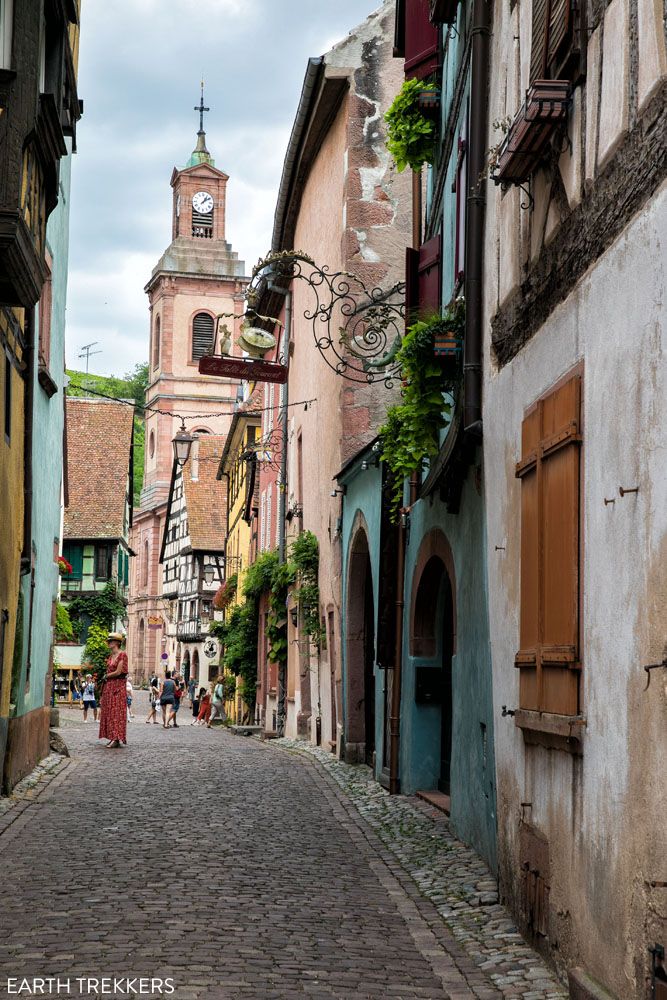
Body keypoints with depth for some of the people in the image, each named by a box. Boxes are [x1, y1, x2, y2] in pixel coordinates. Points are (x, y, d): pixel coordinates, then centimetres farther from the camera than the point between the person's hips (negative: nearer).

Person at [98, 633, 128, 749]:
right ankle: (113, 738, 7)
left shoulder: (122, 655, -9)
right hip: (108, 687, 8)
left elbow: (118, 672, -14)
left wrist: (106, 676, -3)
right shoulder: (110, 656, 16)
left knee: (116, 712, -10)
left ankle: (117, 739, -12)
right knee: (109, 712, 5)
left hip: (118, 686, -8)